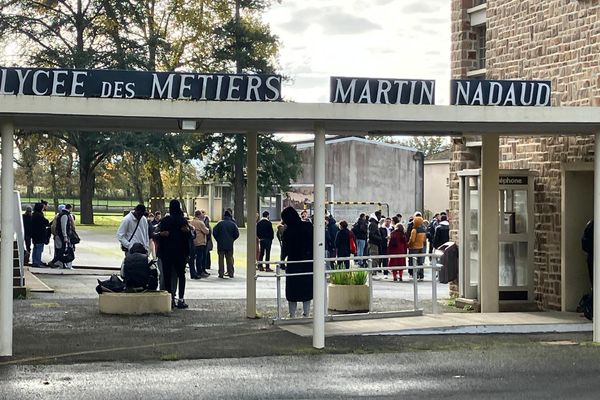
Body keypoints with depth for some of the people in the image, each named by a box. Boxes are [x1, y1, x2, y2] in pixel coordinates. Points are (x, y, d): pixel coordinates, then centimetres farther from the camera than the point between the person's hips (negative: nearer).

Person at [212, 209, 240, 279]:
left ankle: (221, 274, 1)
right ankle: (230, 273, 10)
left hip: (221, 244, -1)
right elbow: (237, 234, -2)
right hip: (230, 244, 1)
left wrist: (218, 239, 7)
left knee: (221, 259, 3)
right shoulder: (233, 224, -1)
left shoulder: (220, 223, -4)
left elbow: (214, 232, -6)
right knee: (229, 259, 11)